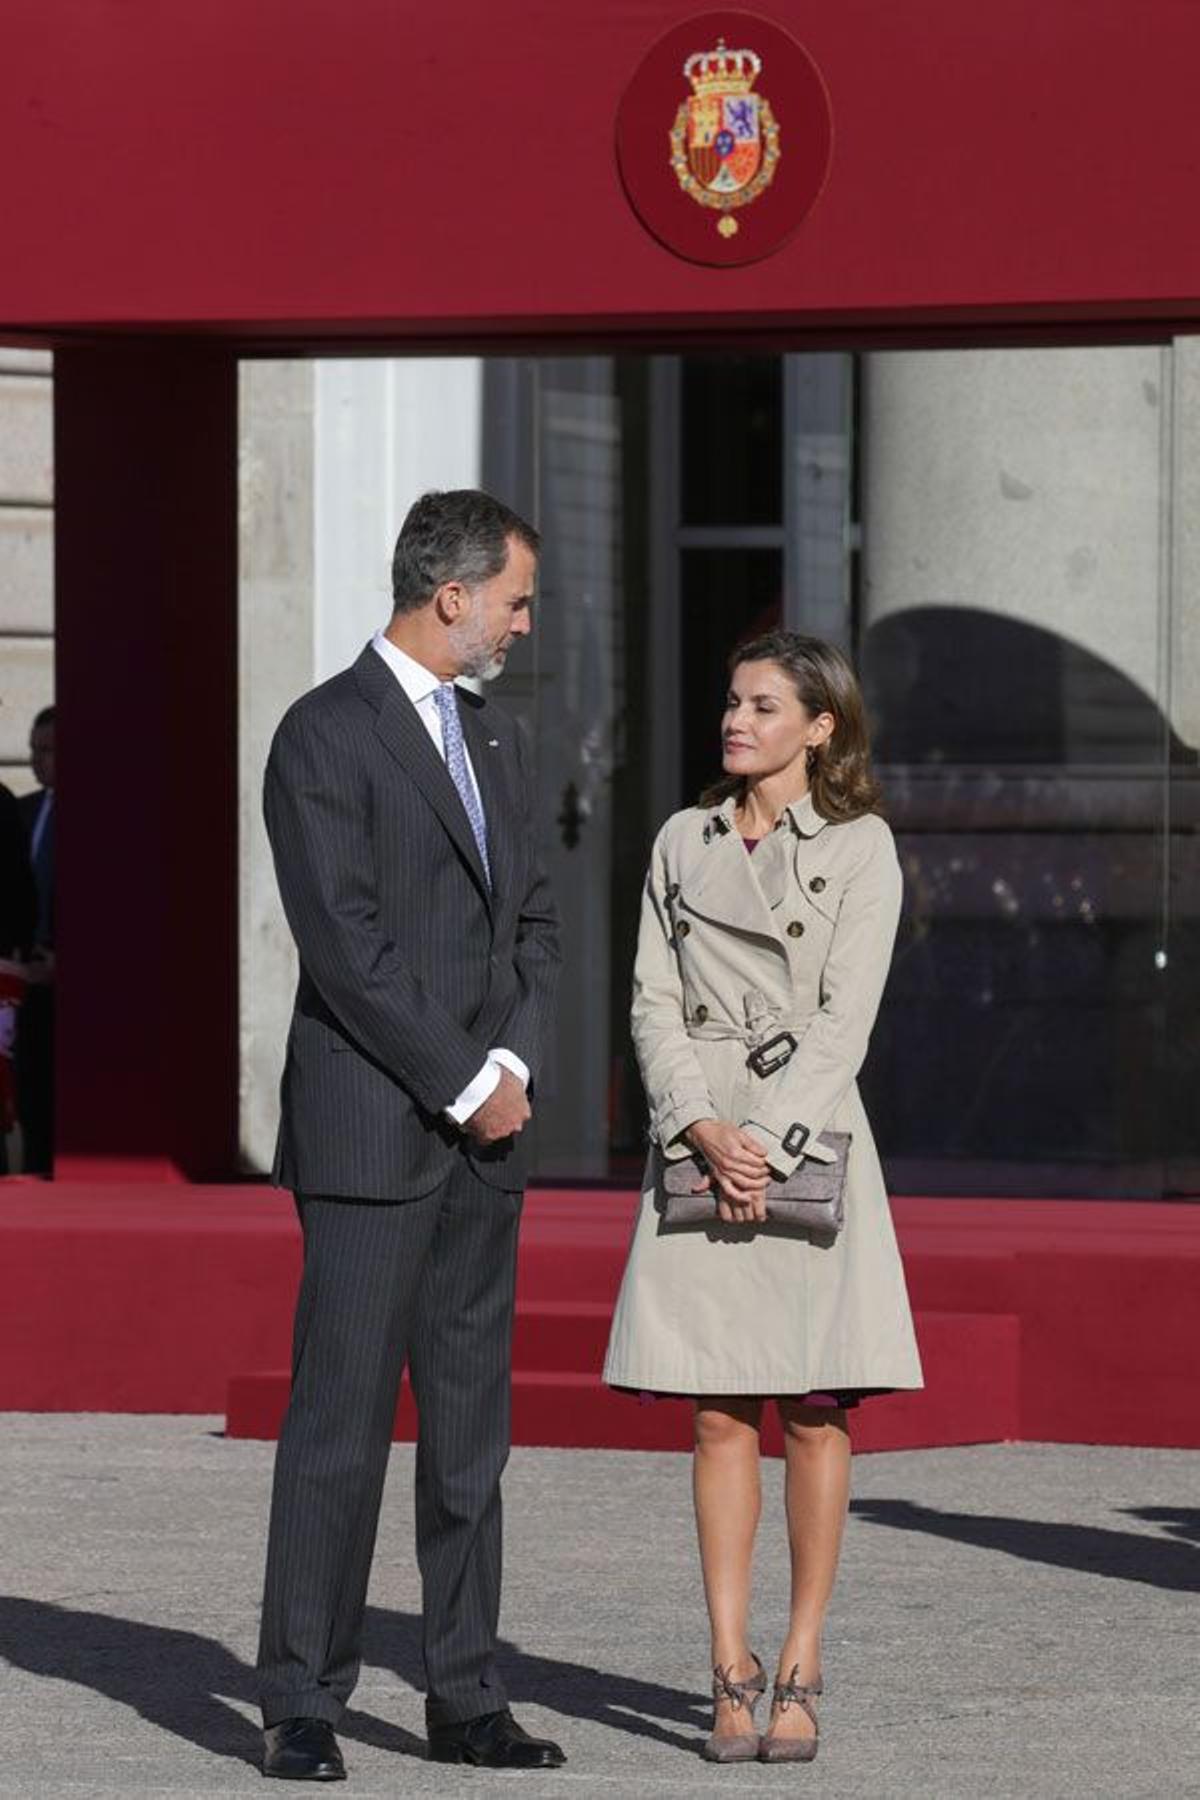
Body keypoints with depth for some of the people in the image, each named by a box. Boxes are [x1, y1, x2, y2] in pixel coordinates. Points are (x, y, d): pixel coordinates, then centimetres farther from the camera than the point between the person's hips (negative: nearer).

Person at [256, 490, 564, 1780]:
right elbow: (345, 942, -15)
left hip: (482, 1134, 7)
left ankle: (465, 1698, 11)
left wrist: (515, 1064, 0)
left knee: (471, 1423, 7)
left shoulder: (496, 740, 16)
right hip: (369, 1132, -7)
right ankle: (302, 1704, -2)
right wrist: (463, 1084, -12)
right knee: (341, 1419, -6)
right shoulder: (324, 737, -9)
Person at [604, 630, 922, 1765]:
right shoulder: (683, 842, 11)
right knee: (718, 1416, 1)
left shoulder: (858, 848, 1)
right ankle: (730, 1674, 2)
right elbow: (653, 1002, 6)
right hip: (700, 1147, 3)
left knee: (813, 1413, 0)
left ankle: (800, 1670, 6)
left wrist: (769, 1142, -14)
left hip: (808, 1142, -3)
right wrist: (706, 1132, -9)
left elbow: (845, 1017, -6)